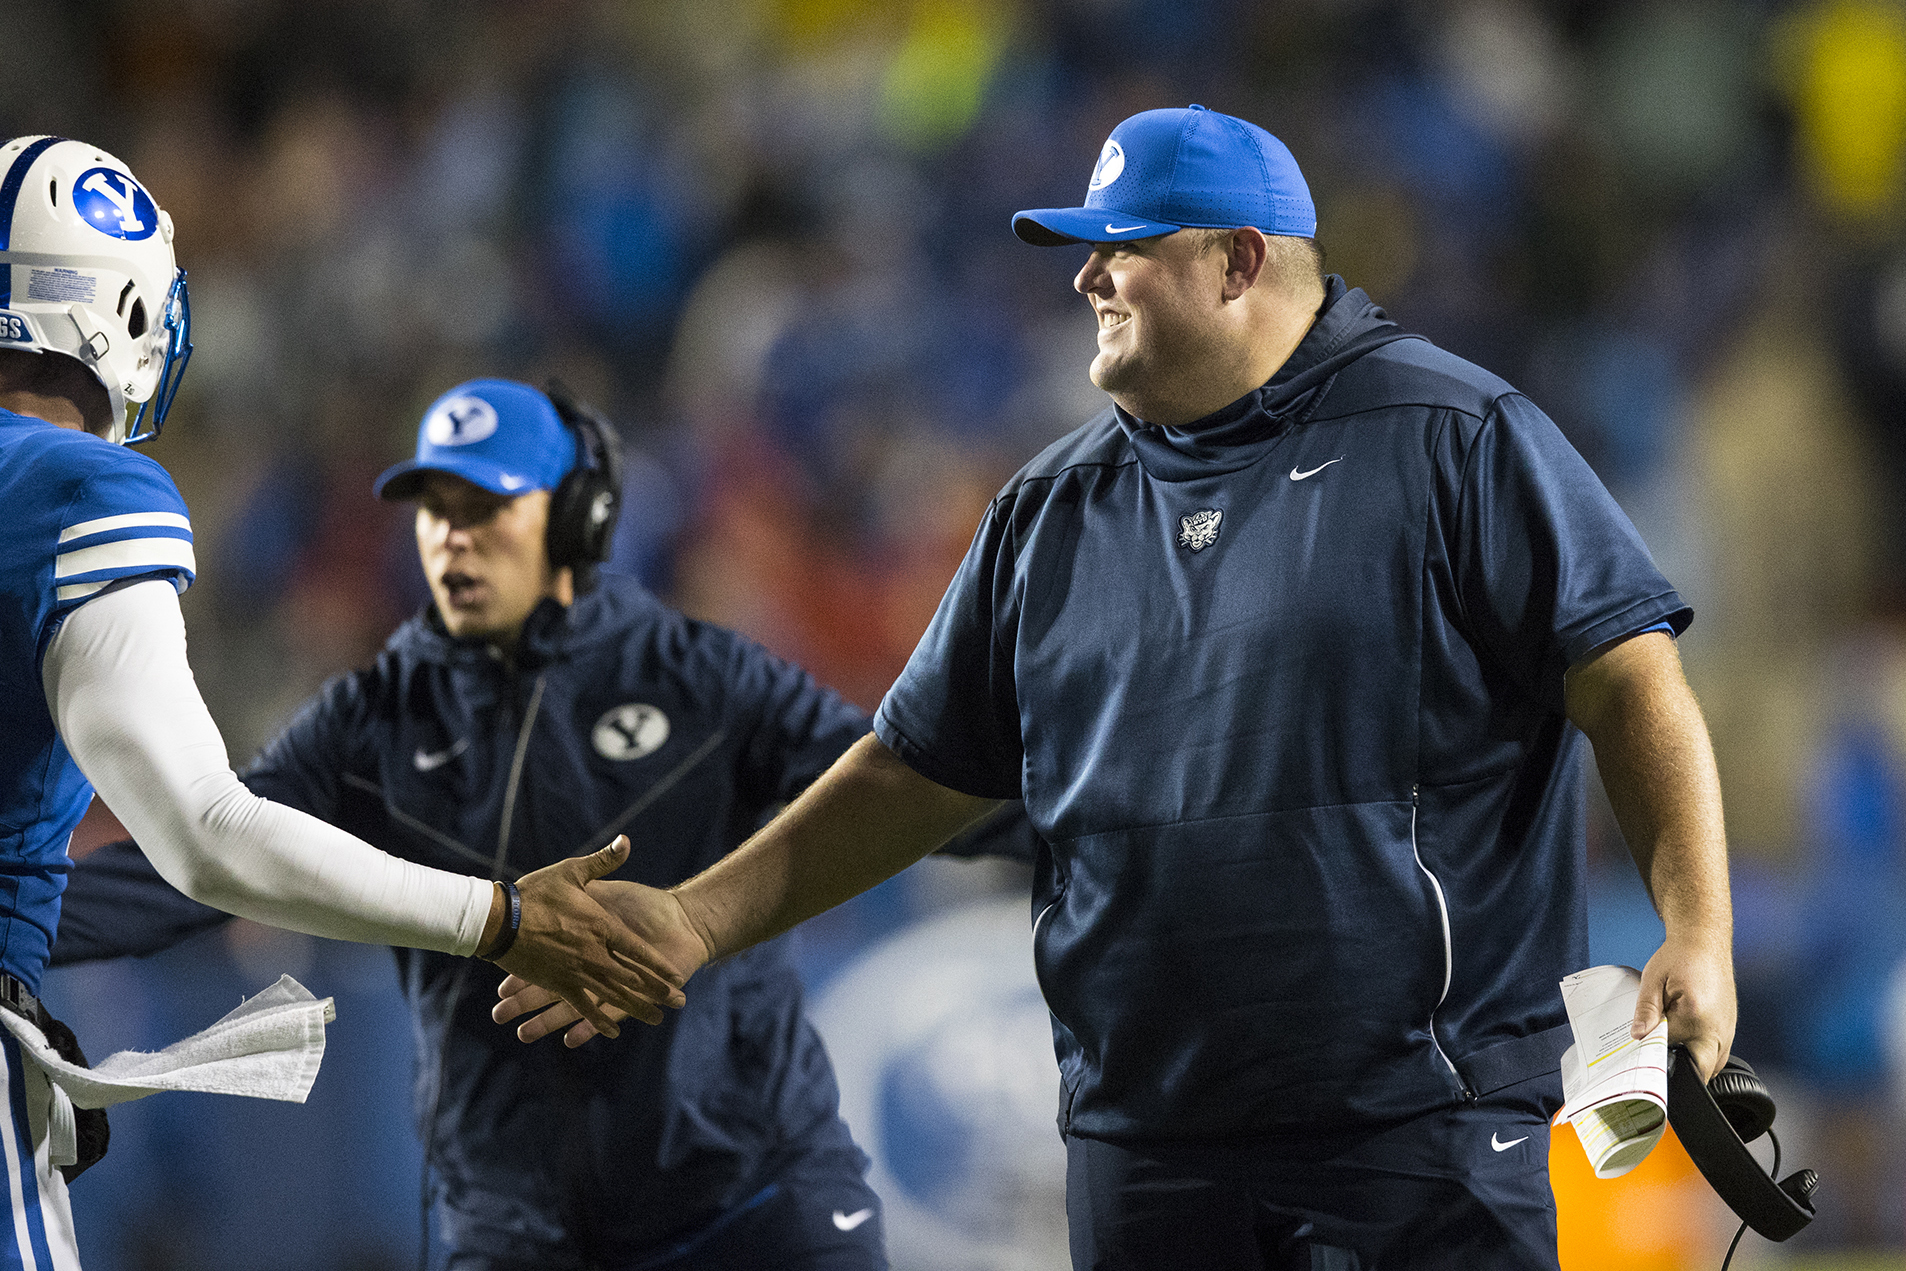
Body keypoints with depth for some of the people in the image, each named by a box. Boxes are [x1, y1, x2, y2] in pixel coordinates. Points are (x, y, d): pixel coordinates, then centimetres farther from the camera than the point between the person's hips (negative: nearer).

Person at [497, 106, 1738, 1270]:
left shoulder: (1453, 444, -1)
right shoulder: (1055, 509, 16)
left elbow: (1630, 681, -7)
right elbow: (916, 775, 20)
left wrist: (1697, 934, -20)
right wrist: (695, 920, 13)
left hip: (1424, 1127, -5)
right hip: (1143, 1149, 5)